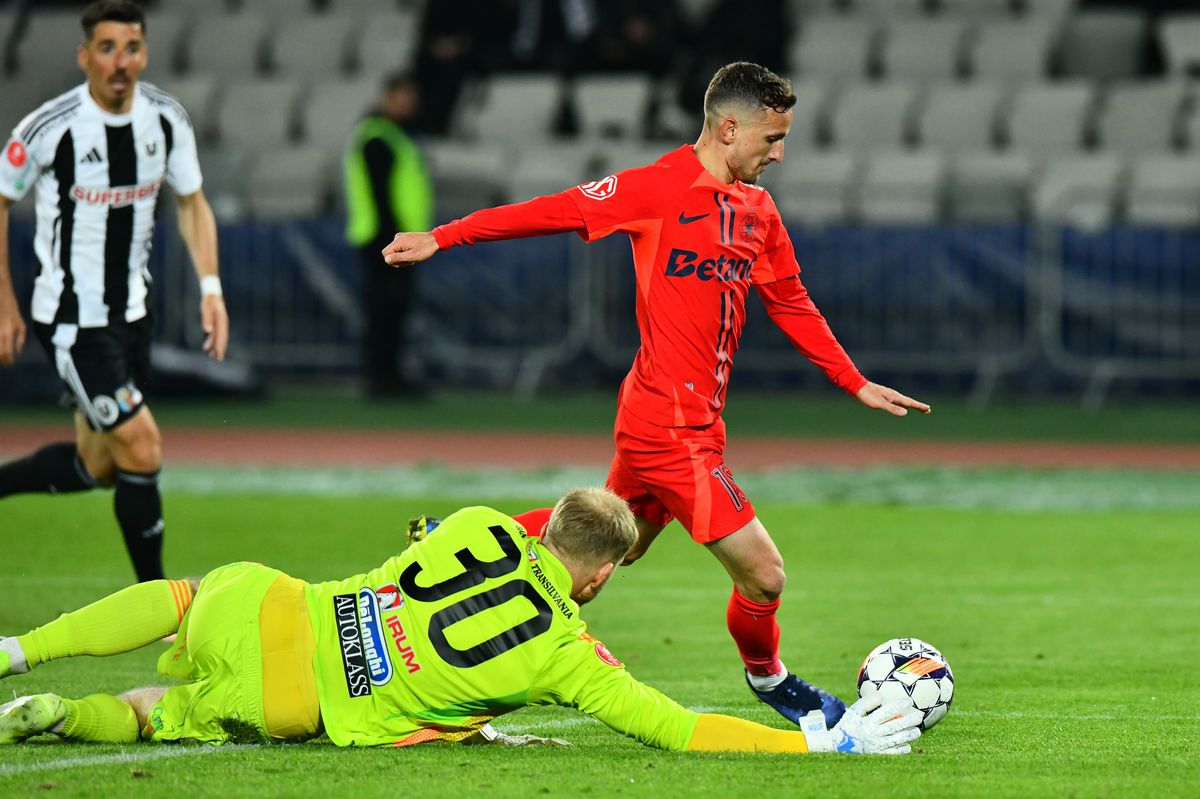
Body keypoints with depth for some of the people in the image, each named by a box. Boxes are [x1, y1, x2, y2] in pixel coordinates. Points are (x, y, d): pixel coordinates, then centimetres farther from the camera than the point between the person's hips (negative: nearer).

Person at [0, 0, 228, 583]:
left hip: (130, 312, 7)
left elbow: (192, 203, 11)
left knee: (96, 466, 15)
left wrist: (210, 287, -3)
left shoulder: (167, 119, -3)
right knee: (141, 448, -13)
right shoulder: (49, 129, -18)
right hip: (70, 319, -7)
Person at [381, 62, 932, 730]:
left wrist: (858, 384, 17)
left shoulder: (758, 210, 11)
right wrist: (441, 237, -7)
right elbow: (554, 212, -8)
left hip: (699, 419, 9)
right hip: (670, 428, -9)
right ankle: (767, 677, 23)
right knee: (762, 573, -6)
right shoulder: (660, 188, -12)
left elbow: (792, 305, 20)